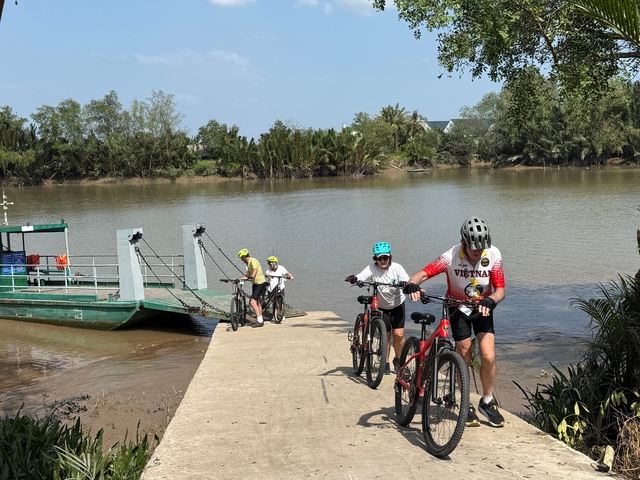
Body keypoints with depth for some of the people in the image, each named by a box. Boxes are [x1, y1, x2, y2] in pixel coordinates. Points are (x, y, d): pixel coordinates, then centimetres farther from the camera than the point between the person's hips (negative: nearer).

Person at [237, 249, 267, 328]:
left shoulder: (253, 261, -15)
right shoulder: (248, 263, 16)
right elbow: (247, 276, 19)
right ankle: (260, 320, 25)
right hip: (255, 284, 11)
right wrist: (238, 279, 9)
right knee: (257, 302, 16)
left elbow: (255, 270, -33)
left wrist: (252, 277, -49)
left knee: (253, 302, -16)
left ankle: (260, 321, -14)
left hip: (260, 283, -11)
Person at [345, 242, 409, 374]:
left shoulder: (396, 268, -17)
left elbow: (407, 282, -26)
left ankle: (398, 359, 15)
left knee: (399, 334, -10)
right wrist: (354, 279, -58)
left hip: (397, 304, 0)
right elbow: (361, 277, -35)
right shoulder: (372, 268, -20)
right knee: (385, 335, 0)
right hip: (381, 306, 0)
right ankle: (385, 362, 20)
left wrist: (405, 284, -49)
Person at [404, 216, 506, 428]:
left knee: (488, 357, -10)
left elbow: (500, 290, -19)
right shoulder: (451, 257, -25)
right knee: (464, 359, -1)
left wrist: (491, 300, -41)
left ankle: (487, 402, 11)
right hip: (458, 307, -1)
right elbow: (423, 273, -31)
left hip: (482, 308, 1)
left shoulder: (493, 255, -21)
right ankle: (466, 406, 18)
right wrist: (412, 284, -53)